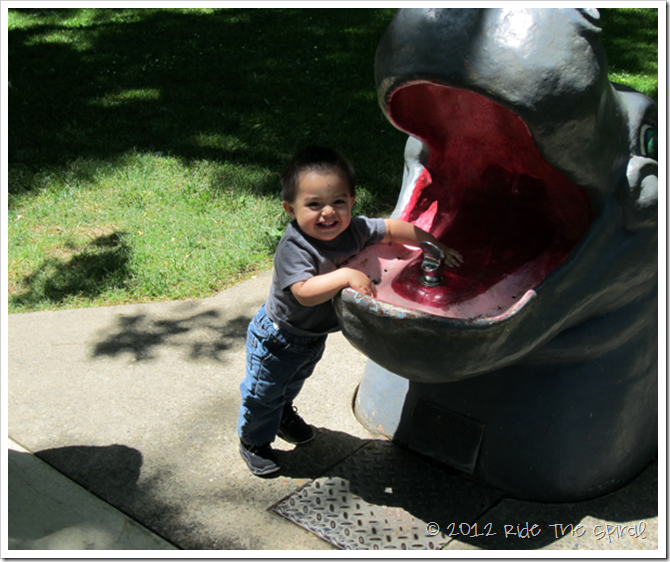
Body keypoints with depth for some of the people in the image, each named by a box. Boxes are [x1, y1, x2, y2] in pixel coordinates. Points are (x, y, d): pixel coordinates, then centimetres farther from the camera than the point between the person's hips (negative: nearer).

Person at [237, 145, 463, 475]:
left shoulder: (354, 230, -17)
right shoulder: (294, 248, -37)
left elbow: (392, 228, -5)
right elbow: (305, 292, -48)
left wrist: (435, 245, -4)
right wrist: (347, 276, -49)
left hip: (315, 336, 7)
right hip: (278, 337, -7)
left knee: (294, 380, 33)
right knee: (265, 392, 13)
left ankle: (283, 415, 62)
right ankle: (253, 441, 39)